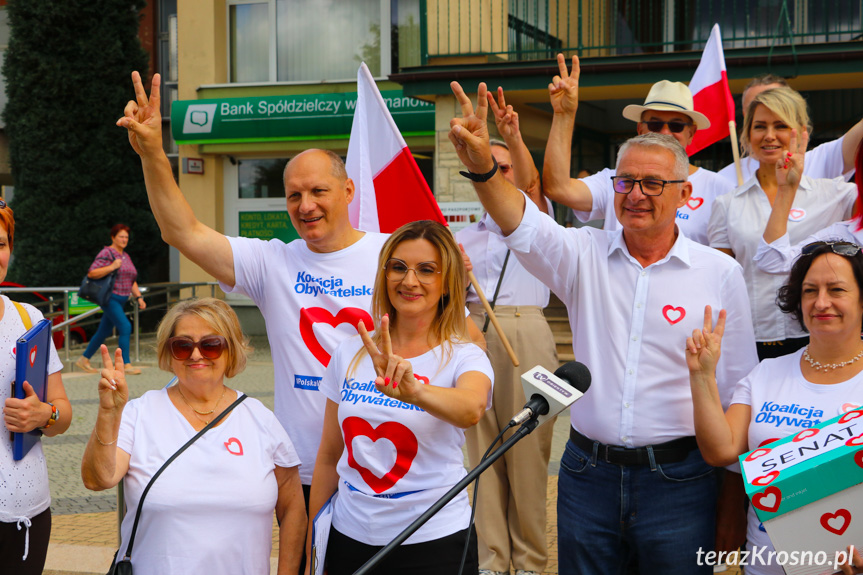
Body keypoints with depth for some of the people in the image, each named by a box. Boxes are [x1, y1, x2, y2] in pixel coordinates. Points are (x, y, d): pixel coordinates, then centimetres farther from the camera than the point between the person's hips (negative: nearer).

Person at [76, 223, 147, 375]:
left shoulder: (126, 256, 17)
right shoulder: (106, 253, -9)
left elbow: (132, 281, 22)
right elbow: (91, 273, -17)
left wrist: (139, 297, 12)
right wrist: (112, 267, -22)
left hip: (121, 300, 9)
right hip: (109, 298, -9)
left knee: (104, 331, 13)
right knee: (125, 327, -17)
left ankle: (84, 359, 25)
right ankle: (126, 365, -14)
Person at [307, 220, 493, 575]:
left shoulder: (464, 358, -8)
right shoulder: (350, 354, 3)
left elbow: (470, 409, -32)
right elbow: (329, 456, 9)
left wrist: (413, 391, -51)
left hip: (435, 545, -3)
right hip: (349, 541, 3)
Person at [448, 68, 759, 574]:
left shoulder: (720, 272, 0)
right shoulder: (585, 256, 3)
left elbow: (738, 388, 3)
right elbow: (526, 228, -17)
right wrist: (483, 167, -36)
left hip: (677, 478, -1)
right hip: (588, 473, 2)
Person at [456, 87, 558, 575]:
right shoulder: (465, 236, 22)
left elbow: (531, 183, -11)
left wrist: (513, 137, -29)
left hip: (523, 330, -4)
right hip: (473, 332, 4)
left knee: (527, 451, -5)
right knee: (483, 452, 3)